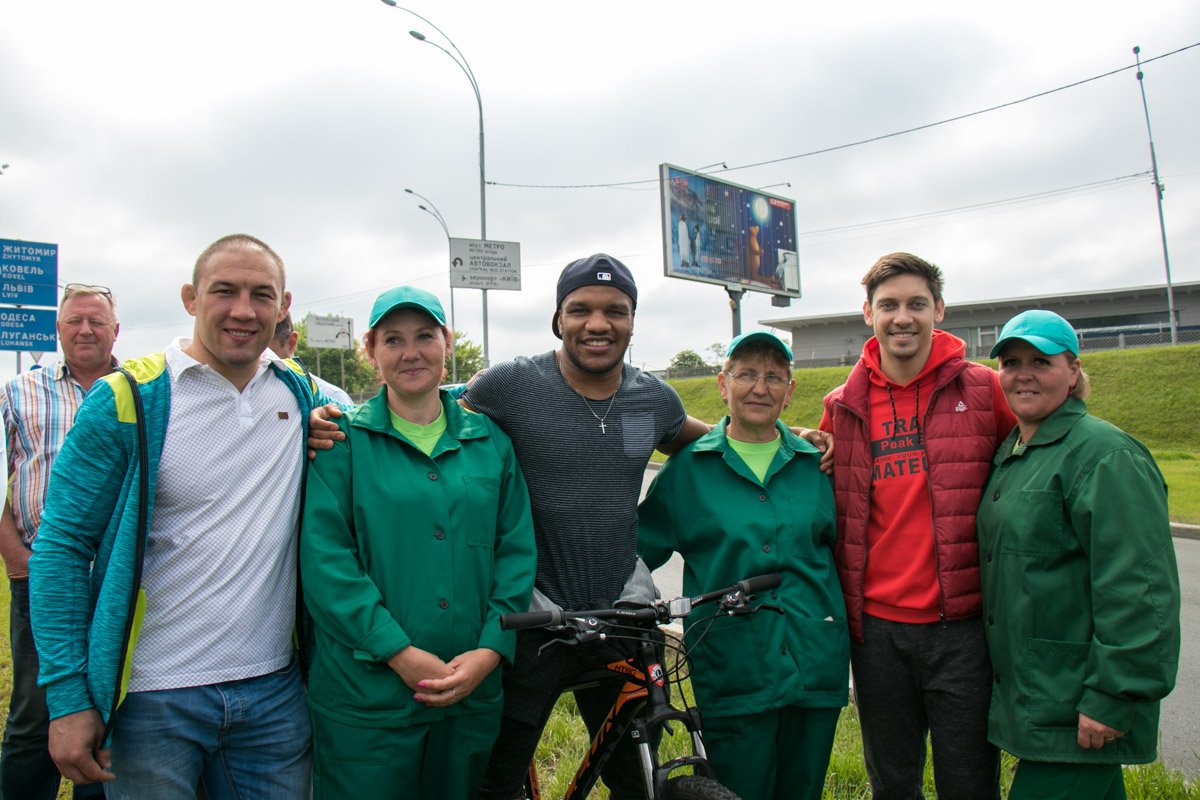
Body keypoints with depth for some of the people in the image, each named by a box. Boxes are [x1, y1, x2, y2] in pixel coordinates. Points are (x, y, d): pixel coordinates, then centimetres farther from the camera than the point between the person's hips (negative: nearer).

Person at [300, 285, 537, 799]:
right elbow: (324, 558, -10)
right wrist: (401, 653, -17)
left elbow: (517, 551, 2)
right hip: (365, 695, -3)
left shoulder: (491, 440, 6)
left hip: (473, 693, 3)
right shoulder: (344, 439, -2)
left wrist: (489, 650, -10)